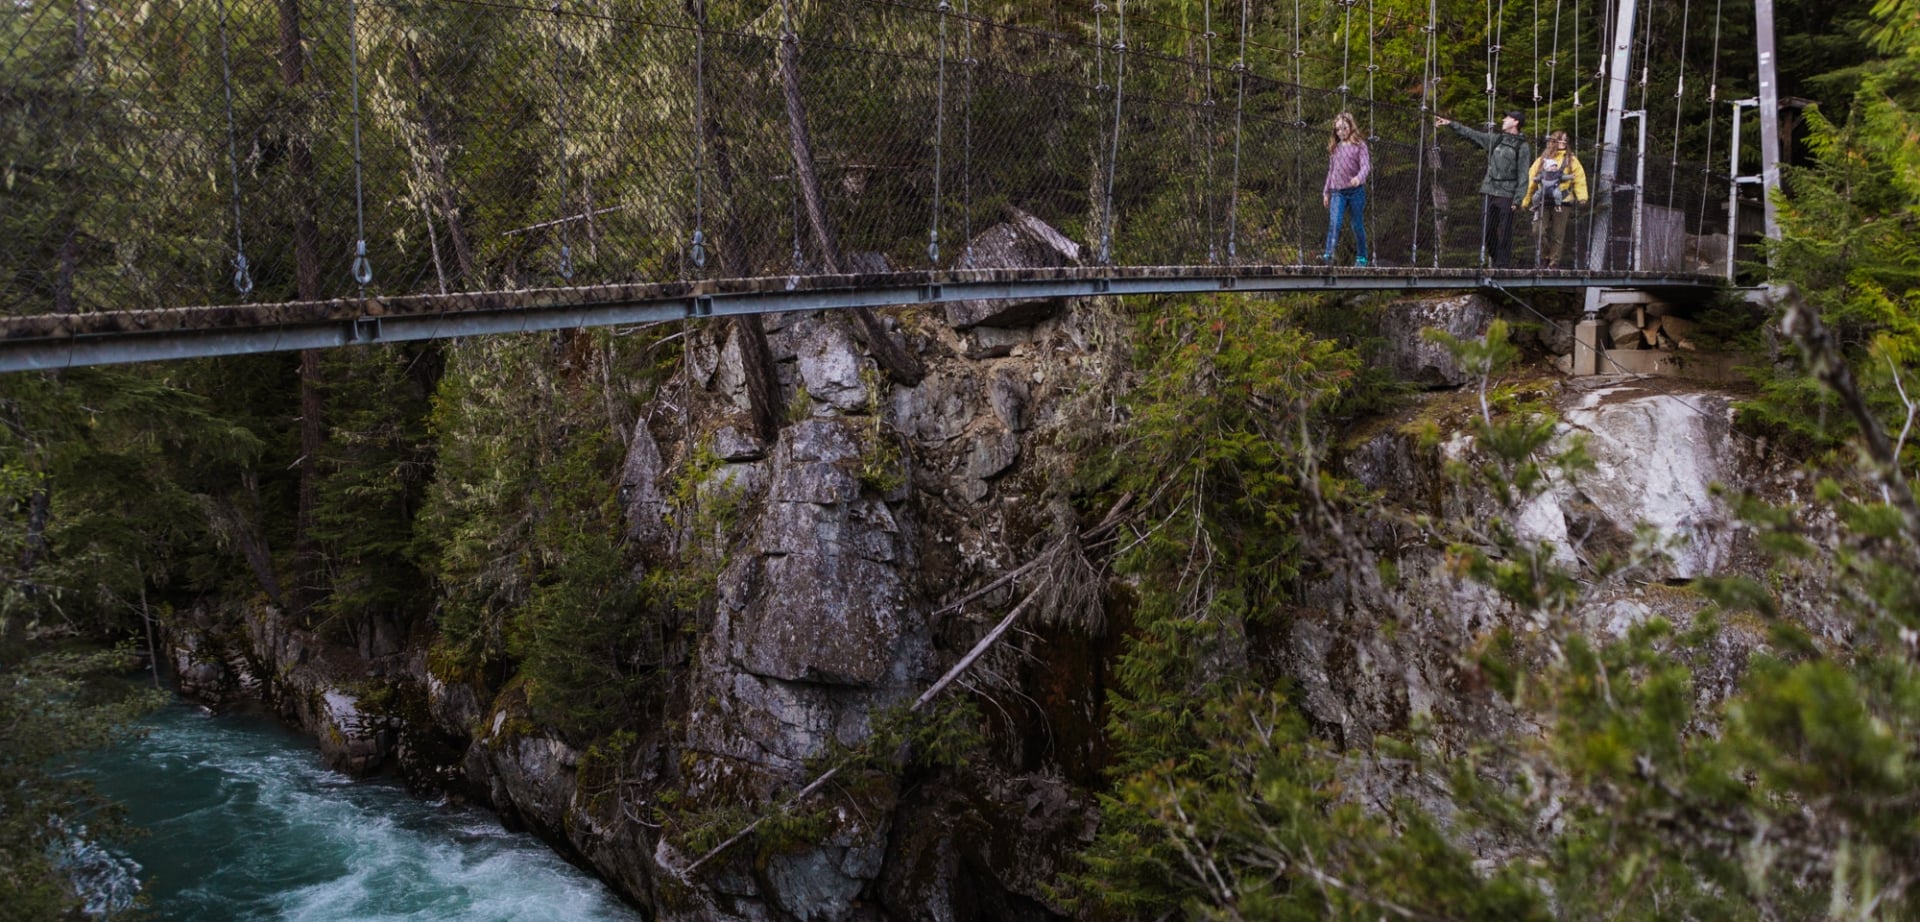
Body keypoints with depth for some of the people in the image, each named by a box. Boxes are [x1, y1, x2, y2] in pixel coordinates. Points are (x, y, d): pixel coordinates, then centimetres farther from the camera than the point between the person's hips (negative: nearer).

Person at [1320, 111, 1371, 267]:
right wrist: (1326, 192, 20)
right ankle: (1328, 254, -25)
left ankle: (1361, 257, 16)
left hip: (1355, 190, -3)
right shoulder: (1334, 148, 14)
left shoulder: (1359, 145, 0)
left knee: (1358, 225, 5)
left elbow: (1365, 165, -11)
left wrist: (1359, 177, -32)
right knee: (1334, 222, -15)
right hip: (1337, 191, 3)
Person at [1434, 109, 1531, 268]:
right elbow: (1471, 134, 19)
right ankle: (1494, 256, 21)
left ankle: (1502, 265, -1)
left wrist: (1518, 199, -13)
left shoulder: (1523, 146, 0)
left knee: (1504, 234, -5)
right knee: (1487, 230, 5)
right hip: (1489, 192, 5)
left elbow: (1523, 175, -5)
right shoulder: (1495, 139, 16)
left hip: (1506, 195, -5)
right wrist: (1450, 123, 15)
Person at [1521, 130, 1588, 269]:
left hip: (1561, 201, -1)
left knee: (1558, 234, -1)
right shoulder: (1542, 160, 14)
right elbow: (1531, 180, 13)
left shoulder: (1570, 159, 11)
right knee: (1541, 231, -5)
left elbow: (1579, 178, 2)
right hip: (1544, 202, 1)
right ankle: (1548, 256, 12)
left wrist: (1581, 196, -10)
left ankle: (1554, 261, 5)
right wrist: (1526, 200, 9)